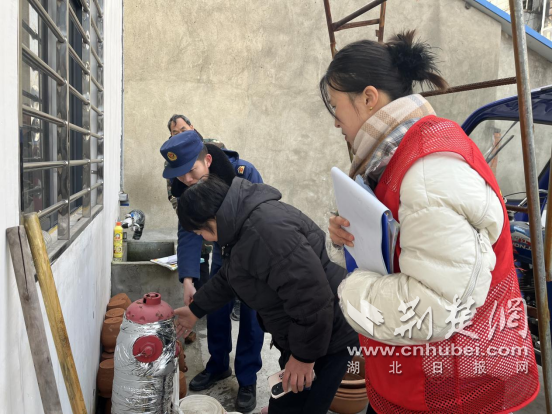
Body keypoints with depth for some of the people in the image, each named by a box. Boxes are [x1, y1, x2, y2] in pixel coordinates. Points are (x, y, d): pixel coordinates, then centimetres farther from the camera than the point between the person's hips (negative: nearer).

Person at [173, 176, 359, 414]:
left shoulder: (265, 230, -30)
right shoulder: (242, 224, 6)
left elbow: (312, 298, -31)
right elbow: (227, 278, 22)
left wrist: (304, 355, -20)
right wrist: (195, 310, 28)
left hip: (326, 335, -10)